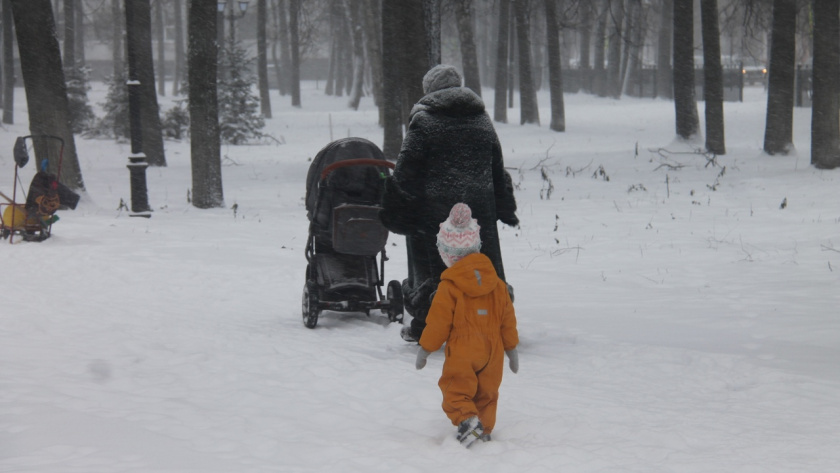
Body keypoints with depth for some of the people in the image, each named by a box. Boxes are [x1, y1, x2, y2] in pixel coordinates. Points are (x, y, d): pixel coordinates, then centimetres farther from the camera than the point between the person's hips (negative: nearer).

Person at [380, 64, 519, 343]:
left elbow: (406, 170, -9)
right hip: (477, 210, 4)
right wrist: (506, 209, 22)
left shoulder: (423, 120, -7)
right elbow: (498, 170, 15)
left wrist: (394, 210, -2)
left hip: (433, 211, -4)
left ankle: (423, 327, 9)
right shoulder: (482, 120, 10)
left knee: (429, 267, 4)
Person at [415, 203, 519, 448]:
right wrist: (511, 348, 19)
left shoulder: (448, 287, -12)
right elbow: (507, 318, 9)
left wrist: (425, 348, 2)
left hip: (462, 354, -5)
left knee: (456, 390, -2)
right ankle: (484, 429, 16)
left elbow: (438, 321, -10)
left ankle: (466, 419, -24)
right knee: (486, 392, 16)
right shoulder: (496, 283, 5)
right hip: (492, 352, 5)